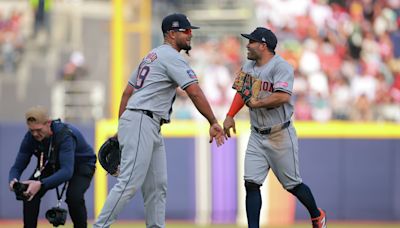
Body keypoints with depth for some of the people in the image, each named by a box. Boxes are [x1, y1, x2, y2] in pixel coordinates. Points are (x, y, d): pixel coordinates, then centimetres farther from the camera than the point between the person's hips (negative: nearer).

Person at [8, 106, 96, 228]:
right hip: (52, 164, 5)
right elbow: (17, 166, -18)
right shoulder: (31, 137, -22)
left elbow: (67, 170, -48)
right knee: (30, 191, -18)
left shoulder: (65, 134, -38)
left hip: (82, 164, -5)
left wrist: (41, 184, -61)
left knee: (74, 196, -31)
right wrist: (13, 180, -43)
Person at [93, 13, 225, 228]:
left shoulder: (152, 55, 22)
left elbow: (126, 92, 21)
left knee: (157, 186, 8)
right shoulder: (172, 57, -7)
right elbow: (195, 93, -16)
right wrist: (213, 123, -15)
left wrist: (121, 129, 20)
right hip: (140, 123, -10)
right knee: (130, 183, -14)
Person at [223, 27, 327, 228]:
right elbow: (243, 91, 18)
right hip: (257, 136, 6)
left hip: (280, 136, -6)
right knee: (251, 183, -5)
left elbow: (283, 97, -31)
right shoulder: (248, 66, 7)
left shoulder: (281, 66, -18)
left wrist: (258, 104, -23)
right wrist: (230, 116, 7)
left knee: (292, 184, 6)